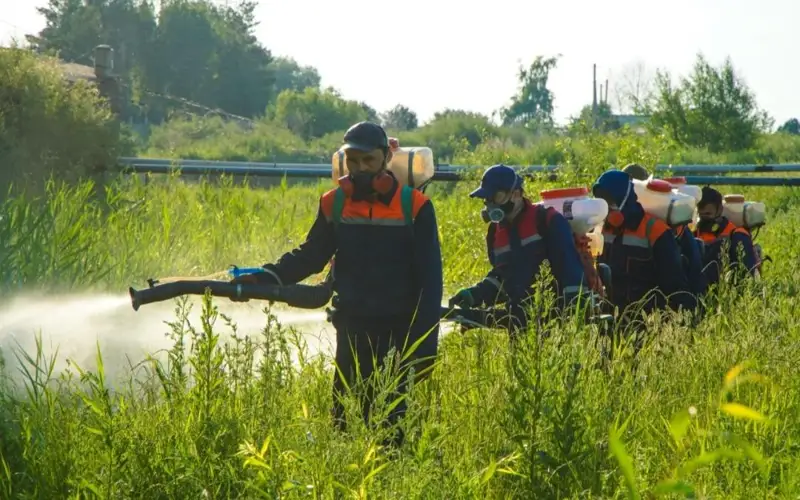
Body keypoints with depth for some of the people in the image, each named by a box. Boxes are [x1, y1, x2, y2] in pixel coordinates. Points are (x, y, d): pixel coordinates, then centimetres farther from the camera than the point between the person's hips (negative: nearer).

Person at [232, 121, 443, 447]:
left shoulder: (414, 207, -5)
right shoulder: (334, 204, 4)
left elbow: (429, 278, -4)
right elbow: (311, 255, 10)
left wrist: (425, 343, -8)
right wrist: (266, 278, -8)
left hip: (397, 331, -3)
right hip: (352, 326, 3)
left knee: (390, 416, -1)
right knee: (344, 413, 5)